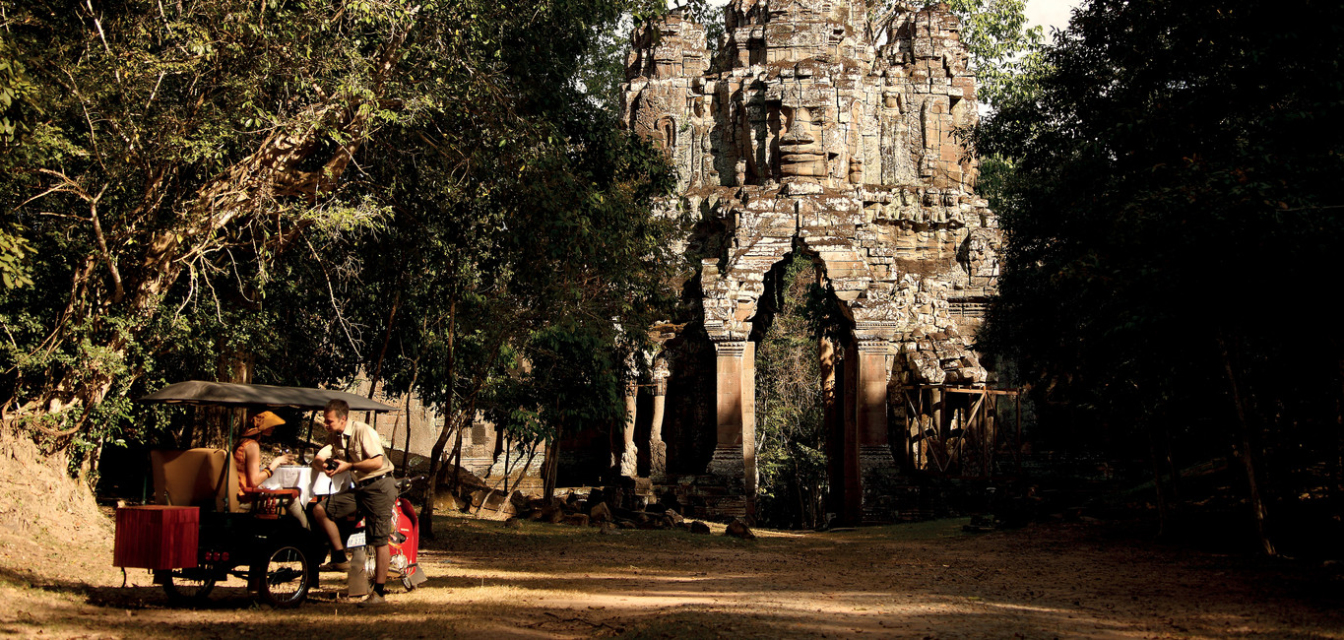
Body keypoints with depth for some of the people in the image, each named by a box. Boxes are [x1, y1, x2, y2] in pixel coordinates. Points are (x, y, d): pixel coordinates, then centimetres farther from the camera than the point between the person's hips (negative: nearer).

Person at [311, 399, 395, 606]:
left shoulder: (363, 431, -14)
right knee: (320, 510, -8)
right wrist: (323, 464, -18)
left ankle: (379, 592, -1)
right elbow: (318, 459, 5)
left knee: (380, 540, -7)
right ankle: (340, 558, 0)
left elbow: (377, 462, -19)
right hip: (359, 488, 8)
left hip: (378, 487, -8)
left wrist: (349, 466, -19)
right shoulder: (334, 436, 9)